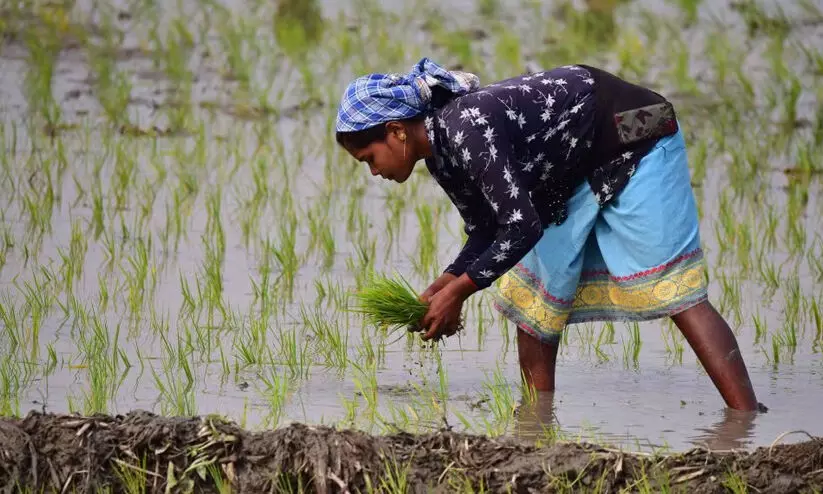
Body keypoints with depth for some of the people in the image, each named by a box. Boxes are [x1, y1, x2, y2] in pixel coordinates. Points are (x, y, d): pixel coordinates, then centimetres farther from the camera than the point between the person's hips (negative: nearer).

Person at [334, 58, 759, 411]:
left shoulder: (467, 128, -30)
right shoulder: (441, 156, 0)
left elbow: (522, 226, -32)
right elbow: (486, 232, 10)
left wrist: (458, 291, -24)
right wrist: (447, 282, -7)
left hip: (635, 144, -10)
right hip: (578, 172, 10)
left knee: (675, 292, -16)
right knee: (532, 298, 10)